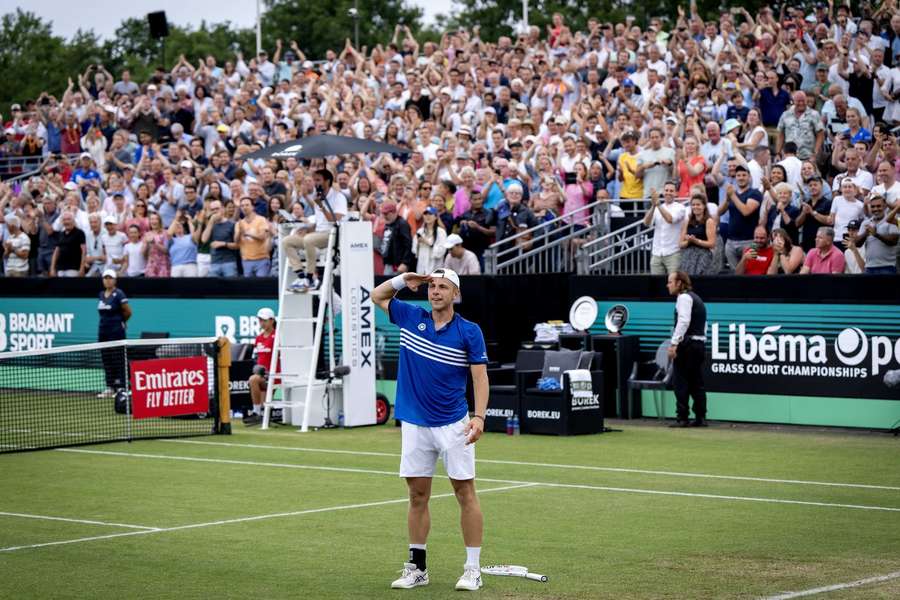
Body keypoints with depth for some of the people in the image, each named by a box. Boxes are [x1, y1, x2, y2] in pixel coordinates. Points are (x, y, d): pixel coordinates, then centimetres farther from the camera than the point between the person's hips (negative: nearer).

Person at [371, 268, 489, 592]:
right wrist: (402, 280, -1)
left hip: (453, 425, -3)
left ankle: (473, 569, 3)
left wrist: (479, 416, -21)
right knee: (417, 495, 8)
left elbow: (480, 377, -7)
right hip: (414, 425, 3)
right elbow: (377, 296, 18)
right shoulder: (411, 317, 4)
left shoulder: (469, 332, -6)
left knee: (465, 493, -1)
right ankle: (417, 567, 15)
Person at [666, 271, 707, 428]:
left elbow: (683, 321, -21)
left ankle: (682, 418, -7)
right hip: (699, 343, 9)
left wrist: (674, 343, -23)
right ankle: (700, 418, 8)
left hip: (687, 344, -9)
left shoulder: (684, 297, -8)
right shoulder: (696, 298, 21)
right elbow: (703, 324, 20)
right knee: (696, 383, 9)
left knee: (680, 382, -5)